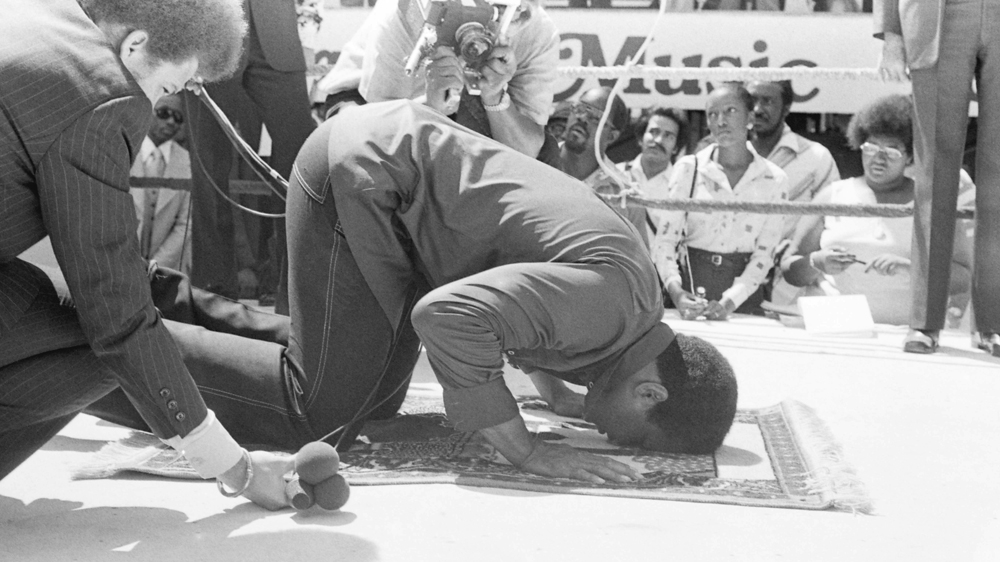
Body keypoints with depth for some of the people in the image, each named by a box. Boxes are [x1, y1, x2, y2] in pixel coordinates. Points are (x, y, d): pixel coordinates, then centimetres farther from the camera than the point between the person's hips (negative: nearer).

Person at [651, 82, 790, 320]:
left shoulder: (774, 179, 2)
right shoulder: (689, 168, 1)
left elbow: (764, 253, 0)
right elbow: (665, 238, -3)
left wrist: (731, 301, -14)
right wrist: (674, 288, -19)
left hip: (744, 293, 0)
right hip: (692, 280, 0)